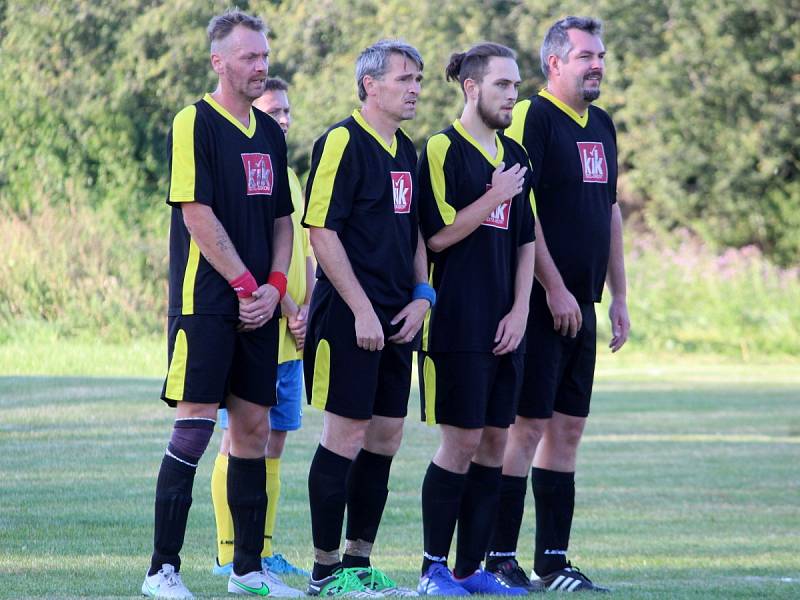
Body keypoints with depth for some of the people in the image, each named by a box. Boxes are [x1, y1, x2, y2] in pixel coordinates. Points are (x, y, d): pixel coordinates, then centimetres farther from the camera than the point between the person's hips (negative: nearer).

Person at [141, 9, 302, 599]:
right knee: (195, 424, -11)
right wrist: (245, 285, -12)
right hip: (206, 302, -7)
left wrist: (274, 286, 2)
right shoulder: (196, 124, -7)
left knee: (253, 428, 8)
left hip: (257, 305, 7)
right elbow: (198, 216, -13)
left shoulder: (270, 133, 15)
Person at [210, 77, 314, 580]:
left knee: (273, 444, 8)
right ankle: (230, 554, -1)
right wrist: (288, 312, -14)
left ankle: (262, 550, 12)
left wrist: (308, 309, 2)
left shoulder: (288, 176, 17)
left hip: (290, 339, 8)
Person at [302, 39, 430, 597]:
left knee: (385, 436, 9)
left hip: (396, 317, 8)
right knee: (347, 434, -6)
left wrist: (421, 294, 8)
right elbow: (322, 231, -15)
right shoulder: (342, 142, -11)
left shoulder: (405, 149, 15)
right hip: (349, 315, -8)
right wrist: (362, 310, -17)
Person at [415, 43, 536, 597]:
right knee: (462, 441, -7)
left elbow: (526, 240, 16)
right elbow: (437, 235, -13)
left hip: (504, 326, 7)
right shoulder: (443, 150, -7)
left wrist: (520, 311, 5)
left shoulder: (515, 156, 15)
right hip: (457, 326, -7)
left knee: (494, 441, 5)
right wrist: (496, 197, -12)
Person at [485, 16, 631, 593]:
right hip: (542, 303, -8)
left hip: (581, 306, 8)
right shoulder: (533, 118, -10)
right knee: (528, 425, -8)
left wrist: (618, 297, 17)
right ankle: (500, 559, -4)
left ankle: (554, 559, 13)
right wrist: (555, 289, -17)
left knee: (568, 428, 8)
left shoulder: (601, 125, 16)